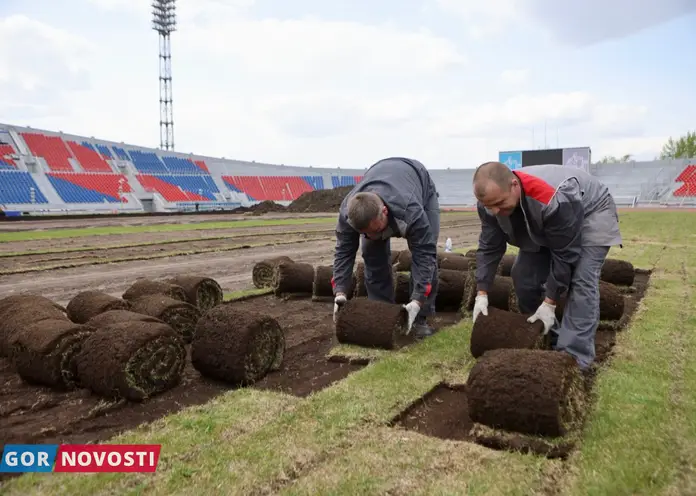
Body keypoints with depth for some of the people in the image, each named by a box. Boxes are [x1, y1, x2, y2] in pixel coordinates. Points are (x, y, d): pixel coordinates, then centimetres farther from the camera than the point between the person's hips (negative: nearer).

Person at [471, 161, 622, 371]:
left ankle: (574, 356, -21)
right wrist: (482, 293, -20)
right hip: (543, 226, 6)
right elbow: (489, 248, -15)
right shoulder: (491, 201, -25)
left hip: (592, 212, -6)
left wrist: (549, 303, -28)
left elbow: (565, 254, -33)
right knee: (524, 275, -4)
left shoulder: (554, 200, -45)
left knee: (581, 280, -22)